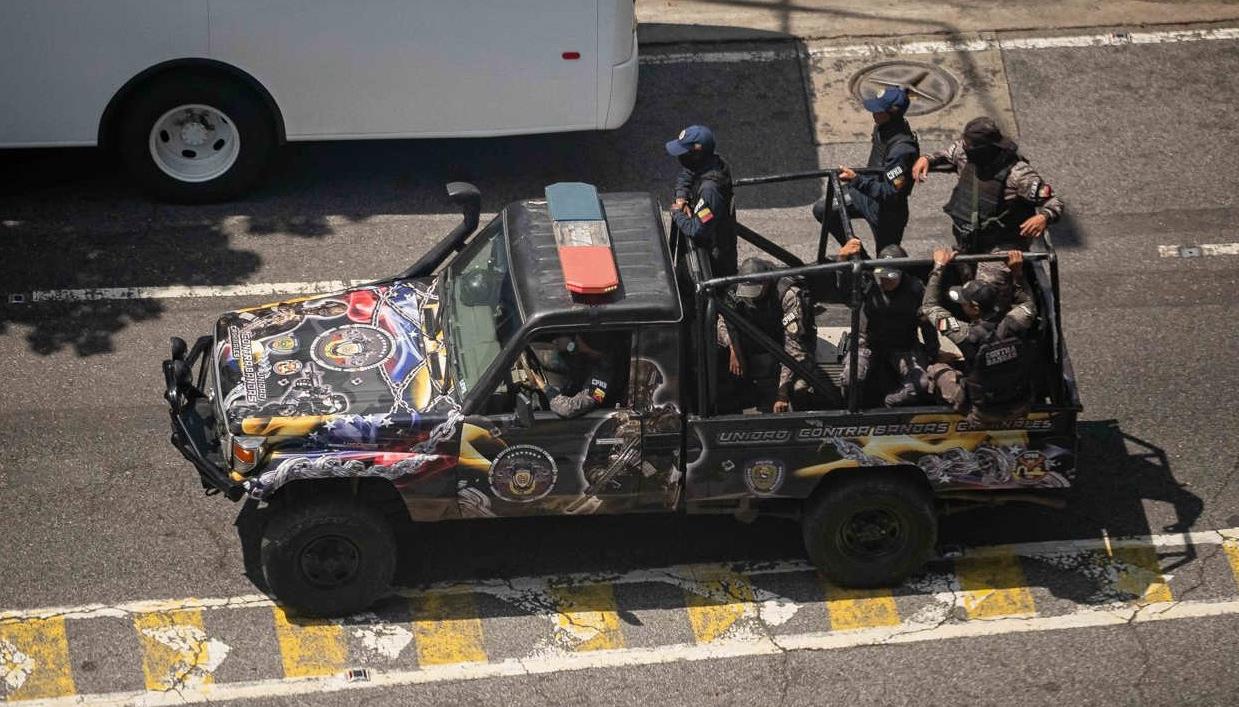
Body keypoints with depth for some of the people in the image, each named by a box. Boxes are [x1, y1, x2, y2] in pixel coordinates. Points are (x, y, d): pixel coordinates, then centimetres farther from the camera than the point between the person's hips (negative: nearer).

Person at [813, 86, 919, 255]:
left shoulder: (902, 149, -35)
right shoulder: (882, 127, -8)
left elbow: (891, 193, -34)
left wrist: (856, 179, -35)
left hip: (886, 211, -8)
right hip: (867, 192, 9)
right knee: (822, 209, 7)